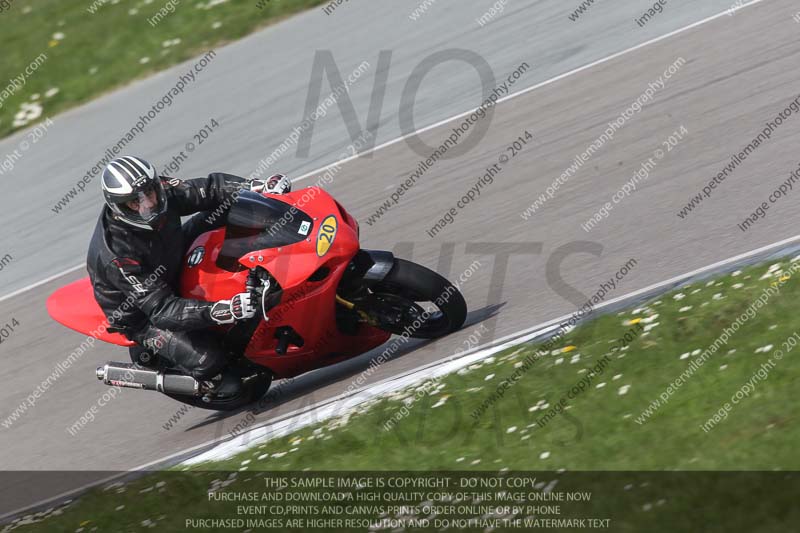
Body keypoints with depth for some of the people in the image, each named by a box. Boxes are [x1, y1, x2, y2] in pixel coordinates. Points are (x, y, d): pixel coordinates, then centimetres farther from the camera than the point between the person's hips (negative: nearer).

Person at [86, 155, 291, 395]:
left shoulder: (160, 191, -21)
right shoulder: (116, 255, -38)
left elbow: (209, 188, -10)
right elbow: (161, 310, -39)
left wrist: (260, 186, -26)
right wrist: (221, 311, -51)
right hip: (143, 316, -7)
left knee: (225, 206, 0)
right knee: (208, 360, -26)